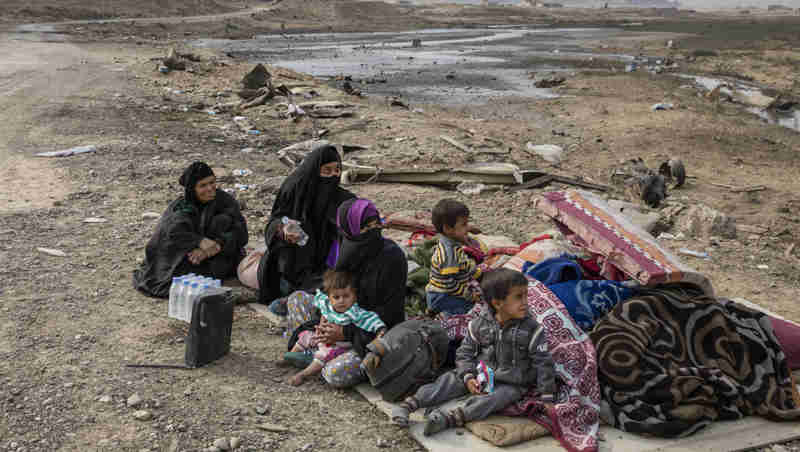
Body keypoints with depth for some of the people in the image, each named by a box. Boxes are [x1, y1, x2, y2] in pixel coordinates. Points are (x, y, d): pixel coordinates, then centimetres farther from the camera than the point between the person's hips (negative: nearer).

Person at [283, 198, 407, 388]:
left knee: (335, 374, -29)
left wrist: (346, 333, -20)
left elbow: (389, 312, -20)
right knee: (297, 298, 8)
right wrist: (323, 322, -9)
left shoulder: (391, 257, -23)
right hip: (348, 319, 7)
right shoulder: (345, 248, -3)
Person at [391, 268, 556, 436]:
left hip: (510, 385, -3)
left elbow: (543, 364, -7)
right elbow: (465, 352, 4)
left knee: (497, 397, -32)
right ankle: (408, 404, -20)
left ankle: (450, 419, -47)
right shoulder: (479, 324, -5)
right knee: (450, 379, -15)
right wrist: (468, 377, -12)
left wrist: (547, 398, -10)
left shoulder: (532, 330, -11)